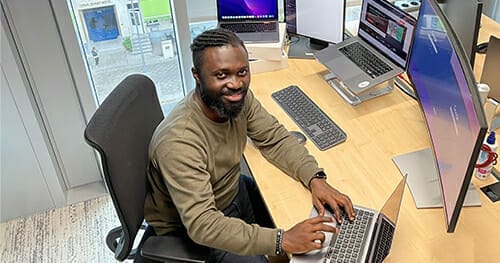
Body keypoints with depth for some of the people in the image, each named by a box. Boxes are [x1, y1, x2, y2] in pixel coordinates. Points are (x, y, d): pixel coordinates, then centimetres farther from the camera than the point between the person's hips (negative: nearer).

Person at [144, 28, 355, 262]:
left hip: (232, 190, 7)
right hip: (192, 228, -6)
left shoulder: (237, 97, -18)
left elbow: (275, 138, -7)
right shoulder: (178, 142, -38)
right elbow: (201, 224, -40)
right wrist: (282, 241, -44)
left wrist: (315, 179, -23)